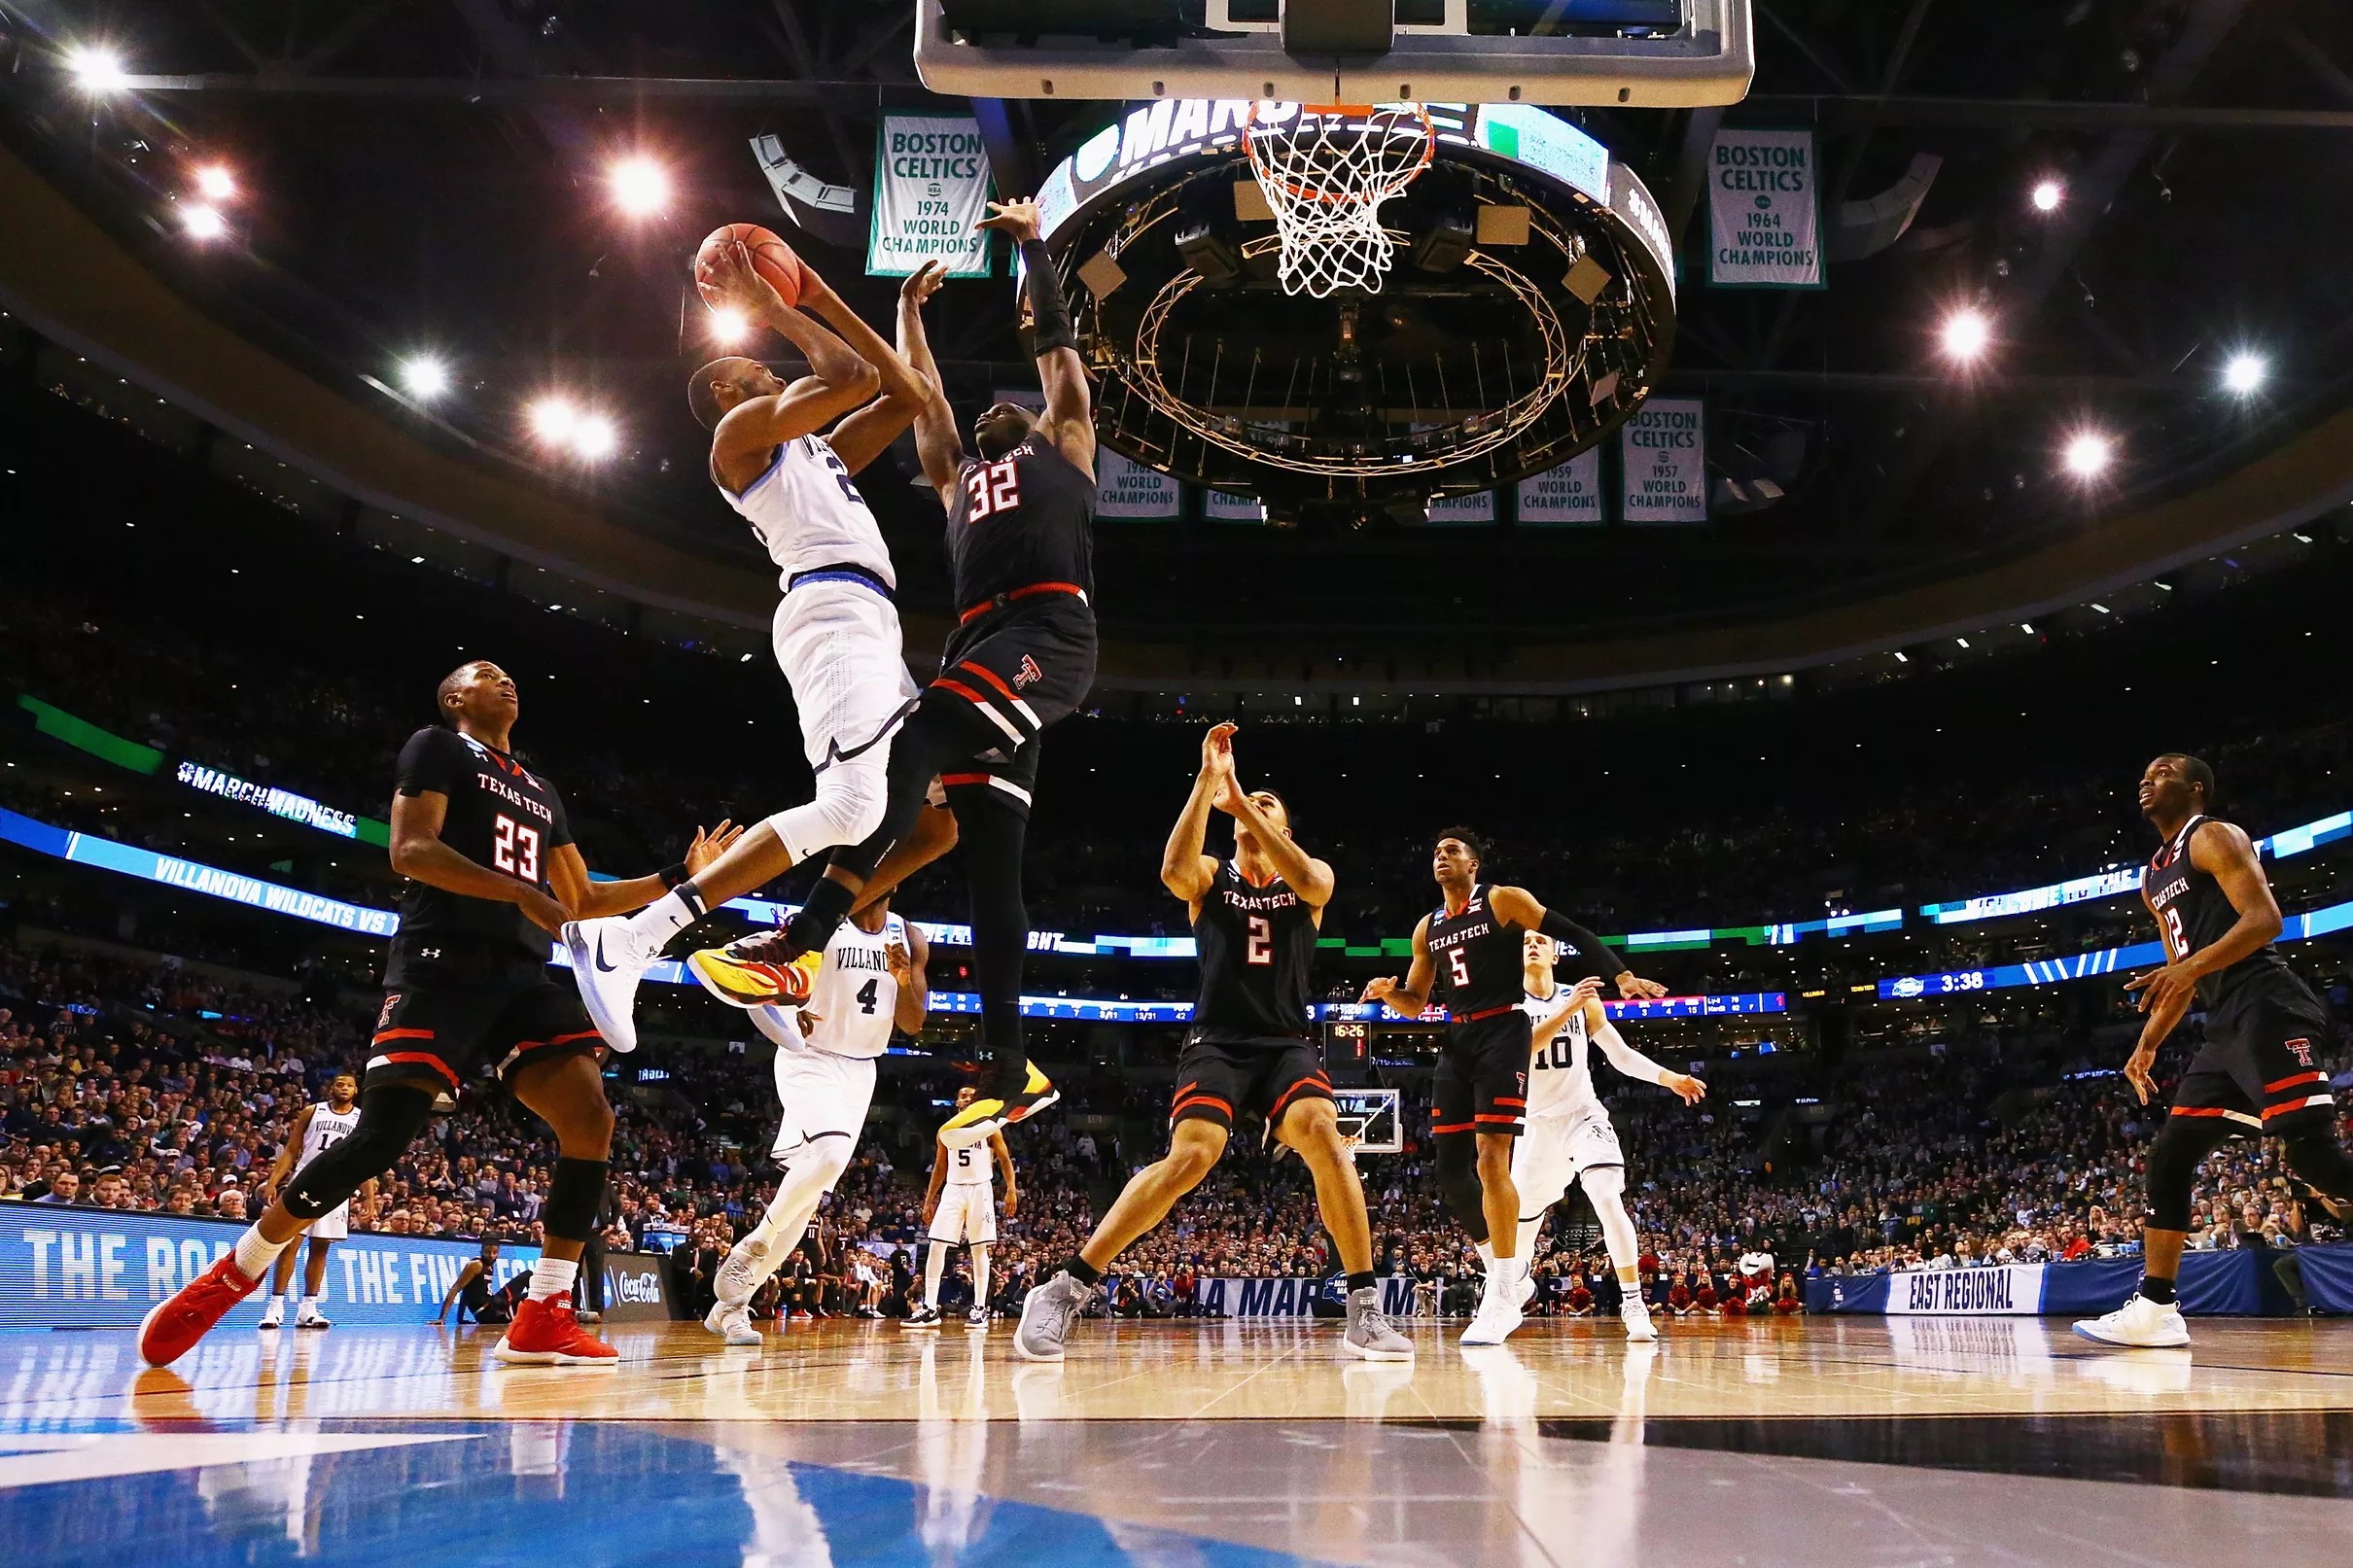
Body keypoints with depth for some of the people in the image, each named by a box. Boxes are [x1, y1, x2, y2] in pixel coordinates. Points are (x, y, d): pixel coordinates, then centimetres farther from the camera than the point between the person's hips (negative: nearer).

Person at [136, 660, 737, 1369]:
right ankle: (230, 1277, 5)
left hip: (522, 975, 7)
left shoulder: (542, 794, 26)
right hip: (443, 964, -7)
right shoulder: (437, 748, 6)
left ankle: (541, 1319, -5)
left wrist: (678, 876, 19)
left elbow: (583, 900, 28)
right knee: (382, 1136, -16)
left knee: (591, 1121, -11)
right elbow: (411, 850, -10)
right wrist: (523, 894, -18)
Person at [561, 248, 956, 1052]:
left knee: (938, 819, 10)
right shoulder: (740, 429, 8)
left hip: (871, 628, 10)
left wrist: (826, 303, 33)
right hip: (835, 610, -10)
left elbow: (908, 394, 32)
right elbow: (854, 377, -4)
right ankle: (626, 941, -30)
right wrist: (771, 309, 9)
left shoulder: (814, 448, 33)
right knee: (850, 808, -27)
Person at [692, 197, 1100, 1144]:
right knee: (988, 859, -2)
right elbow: (919, 394, 40)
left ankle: (801, 942, -38)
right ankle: (1011, 1071, -1)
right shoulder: (960, 478, 36)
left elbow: (1054, 343, 23)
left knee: (913, 746, -28)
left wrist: (1032, 244, 30)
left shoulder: (1059, 445, 23)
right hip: (983, 645, 7)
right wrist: (910, 307, 48)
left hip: (1052, 634, -7)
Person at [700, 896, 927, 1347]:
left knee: (807, 1196, 4)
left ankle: (731, 1302, 14)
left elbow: (912, 1025, 3)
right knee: (831, 1153, -31)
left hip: (859, 1071, 5)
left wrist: (904, 979, -17)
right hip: (809, 1059, -5)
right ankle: (754, 1244, -9)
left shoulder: (910, 940, 3)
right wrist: (787, 1008, -27)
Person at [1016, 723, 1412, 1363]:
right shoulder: (1210, 877, 8)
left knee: (1323, 1135, -27)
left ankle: (1365, 1311, -18)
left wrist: (1241, 800, -21)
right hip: (1216, 1042, -2)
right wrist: (1208, 779, -20)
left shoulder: (1312, 876, 11)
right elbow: (1173, 868, -17)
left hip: (1287, 1043, 2)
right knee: (1191, 1155, -24)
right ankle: (1062, 1292, -18)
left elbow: (1308, 881, -16)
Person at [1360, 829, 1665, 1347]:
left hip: (1502, 1033, -7)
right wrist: (1388, 992, -2)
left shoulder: (1503, 901, -1)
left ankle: (1502, 1296, -15)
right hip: (1457, 1042, 7)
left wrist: (1621, 974, -18)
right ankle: (1504, 1264, 22)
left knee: (1490, 1159, -18)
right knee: (1450, 1168, 3)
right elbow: (1415, 1004, 20)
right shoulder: (1428, 928, 16)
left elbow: (1575, 935, -5)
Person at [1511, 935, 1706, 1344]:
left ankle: (1633, 1304, -17)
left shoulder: (1582, 1000, -1)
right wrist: (1567, 1012, -34)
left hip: (1583, 1117, -1)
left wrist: (1670, 1078, -7)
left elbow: (1621, 1054, 6)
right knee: (1520, 1222, 10)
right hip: (1537, 1126, 1)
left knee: (1608, 1201, -23)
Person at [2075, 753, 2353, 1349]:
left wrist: (2192, 966, -29)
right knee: (2169, 1154, 7)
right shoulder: (2154, 878, 24)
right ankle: (2155, 1308, 9)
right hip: (2226, 1026, 10)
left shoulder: (2214, 836, -2)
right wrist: (2147, 1046, 22)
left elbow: (2266, 918, -16)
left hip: (2267, 1010, -10)